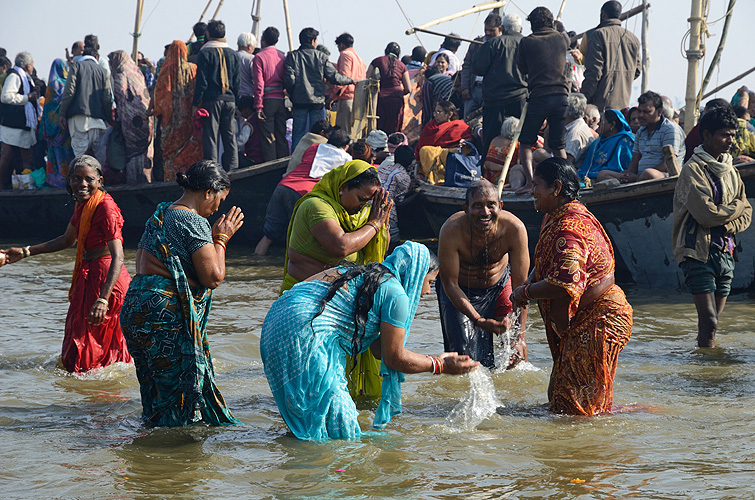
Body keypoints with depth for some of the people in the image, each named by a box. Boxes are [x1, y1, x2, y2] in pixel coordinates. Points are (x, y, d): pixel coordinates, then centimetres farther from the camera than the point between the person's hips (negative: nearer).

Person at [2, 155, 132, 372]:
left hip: (105, 280, -10)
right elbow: (67, 240, 22)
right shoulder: (83, 204, 6)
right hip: (88, 277, 10)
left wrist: (102, 300, -38)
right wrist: (25, 252, 22)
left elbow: (118, 258, -29)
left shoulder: (105, 208, -22)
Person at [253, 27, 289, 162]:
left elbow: (259, 84, -12)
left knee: (267, 137, -2)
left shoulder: (259, 57, -7)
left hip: (267, 100, -5)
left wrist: (258, 106, -11)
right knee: (281, 135, 10)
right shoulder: (282, 56, 8)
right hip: (281, 100, 5)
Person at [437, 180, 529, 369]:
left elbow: (520, 286, -22)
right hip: (459, 291, -2)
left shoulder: (514, 229, -30)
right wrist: (480, 322, -33)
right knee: (465, 353, -8)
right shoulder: (451, 231, -34)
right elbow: (450, 284, -24)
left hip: (499, 285, 2)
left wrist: (520, 336, -26)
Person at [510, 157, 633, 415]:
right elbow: (543, 265, 23)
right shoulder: (555, 219, 11)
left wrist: (525, 293, -19)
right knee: (559, 397, 15)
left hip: (596, 323, -11)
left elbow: (565, 284, -33)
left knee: (577, 407, -7)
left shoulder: (569, 229, -24)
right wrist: (527, 284, 1)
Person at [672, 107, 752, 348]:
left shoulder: (730, 171, 15)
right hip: (699, 252, -7)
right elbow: (706, 214, -19)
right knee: (709, 320, -13)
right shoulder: (693, 170, -8)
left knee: (713, 320, 7)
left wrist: (728, 226, -8)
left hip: (725, 252, 7)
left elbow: (746, 214, 13)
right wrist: (735, 207, -3)